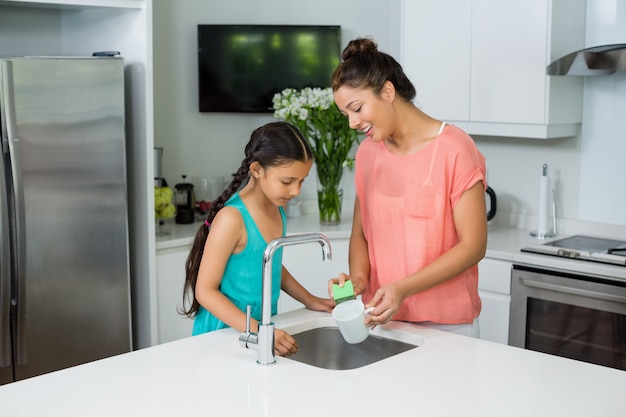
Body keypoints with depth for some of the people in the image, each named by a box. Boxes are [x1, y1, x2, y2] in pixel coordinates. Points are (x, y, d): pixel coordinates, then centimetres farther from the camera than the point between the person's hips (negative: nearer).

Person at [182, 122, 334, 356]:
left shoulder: (277, 207, 4)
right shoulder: (232, 218, -19)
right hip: (226, 334, -6)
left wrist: (309, 300, 13)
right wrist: (256, 331, -24)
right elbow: (205, 291, -17)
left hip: (265, 326, 6)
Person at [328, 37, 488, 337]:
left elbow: (474, 245, -14)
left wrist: (403, 289, -22)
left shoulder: (454, 150, -13)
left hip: (446, 324, -5)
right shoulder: (367, 152, 5)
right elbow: (360, 232, 10)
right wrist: (358, 278, -11)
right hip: (382, 317, 5)